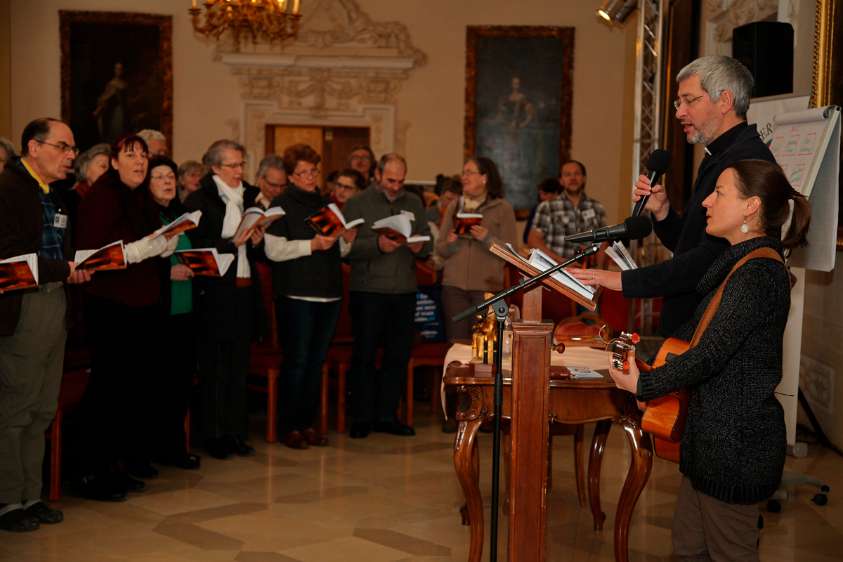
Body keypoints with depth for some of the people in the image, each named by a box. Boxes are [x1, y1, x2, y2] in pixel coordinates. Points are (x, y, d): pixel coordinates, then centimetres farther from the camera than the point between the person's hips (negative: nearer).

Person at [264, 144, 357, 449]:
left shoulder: (325, 203, 17)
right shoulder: (282, 205, -3)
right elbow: (273, 250, -13)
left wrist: (347, 239, 3)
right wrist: (312, 245, -19)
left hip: (328, 293, 6)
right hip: (297, 295, -6)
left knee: (317, 361, 9)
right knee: (296, 361, -3)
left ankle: (308, 423, 18)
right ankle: (288, 426, 6)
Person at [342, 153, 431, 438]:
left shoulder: (414, 203, 13)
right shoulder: (357, 204, 0)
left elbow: (428, 242, 13)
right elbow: (347, 246, -9)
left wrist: (420, 247, -9)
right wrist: (377, 245, -23)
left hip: (404, 290, 4)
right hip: (368, 289, -4)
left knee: (399, 355, 7)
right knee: (365, 354, 1)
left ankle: (386, 415, 18)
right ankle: (362, 417, 10)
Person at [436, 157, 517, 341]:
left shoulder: (503, 208, 3)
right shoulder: (454, 207, 13)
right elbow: (440, 249, 14)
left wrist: (487, 238, -17)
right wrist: (450, 244, -7)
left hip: (487, 286, -3)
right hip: (454, 285, 3)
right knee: (456, 342, 3)